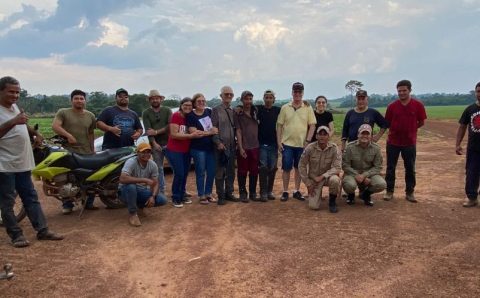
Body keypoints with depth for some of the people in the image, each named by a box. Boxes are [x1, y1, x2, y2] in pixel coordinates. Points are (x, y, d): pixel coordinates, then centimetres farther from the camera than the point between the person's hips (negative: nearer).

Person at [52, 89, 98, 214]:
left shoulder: (90, 116, 14)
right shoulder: (63, 112, 2)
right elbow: (55, 126, -11)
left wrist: (92, 149, 15)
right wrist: (68, 135, -22)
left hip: (87, 152, 4)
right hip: (68, 151, -3)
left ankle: (89, 203, 17)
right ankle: (67, 205, 10)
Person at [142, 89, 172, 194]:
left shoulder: (167, 110, 5)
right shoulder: (146, 113, 6)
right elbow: (148, 130, -5)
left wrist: (156, 132, -13)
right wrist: (154, 143, -16)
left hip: (168, 143, -1)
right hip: (156, 145, 1)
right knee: (159, 169, 8)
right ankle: (161, 192, 15)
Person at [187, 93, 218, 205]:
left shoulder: (209, 112, 8)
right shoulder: (191, 116, -6)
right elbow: (193, 132, -14)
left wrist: (216, 129, 3)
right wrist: (210, 132, -12)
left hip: (211, 147, 5)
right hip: (198, 149, -5)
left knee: (211, 172, 9)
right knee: (201, 173, 3)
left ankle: (208, 193, 24)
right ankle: (201, 195, 16)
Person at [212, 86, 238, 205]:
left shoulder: (233, 111, 12)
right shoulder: (216, 110, -3)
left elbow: (235, 128, 15)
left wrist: (236, 142, 5)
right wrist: (218, 142, -16)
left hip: (232, 145, 5)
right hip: (221, 146, -5)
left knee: (231, 172, 12)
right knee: (220, 172, 2)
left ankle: (229, 193, 24)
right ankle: (220, 196, 11)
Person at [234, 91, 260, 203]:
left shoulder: (255, 112, 9)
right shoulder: (238, 114, -2)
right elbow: (238, 132, -6)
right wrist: (241, 148, -12)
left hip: (255, 146, 4)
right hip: (243, 147, -4)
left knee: (254, 171, 9)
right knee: (242, 171, 3)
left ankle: (253, 193, 20)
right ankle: (243, 193, 14)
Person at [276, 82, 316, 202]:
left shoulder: (308, 108, 1)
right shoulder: (285, 108, 2)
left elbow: (312, 125, 1)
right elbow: (279, 125, 3)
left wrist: (308, 141, -7)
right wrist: (279, 142, -3)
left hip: (302, 144, 1)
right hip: (287, 143, 0)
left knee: (299, 168, 10)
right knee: (286, 168, 3)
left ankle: (297, 191, 22)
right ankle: (285, 192, 14)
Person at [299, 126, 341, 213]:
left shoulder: (334, 148, -15)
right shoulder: (310, 148, -13)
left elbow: (337, 168, -16)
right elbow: (301, 166, -6)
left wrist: (322, 176, -27)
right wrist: (308, 183, -7)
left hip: (327, 176, 0)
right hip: (313, 178, 0)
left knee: (334, 179, -37)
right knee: (313, 206, -12)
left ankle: (332, 201, -7)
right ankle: (316, 194, 26)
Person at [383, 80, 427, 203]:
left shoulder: (418, 105, -4)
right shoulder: (392, 106, -2)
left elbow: (421, 122, 2)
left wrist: (409, 129, 1)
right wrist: (396, 130, 1)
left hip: (410, 142, -1)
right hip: (393, 142, 1)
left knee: (410, 169, 9)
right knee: (390, 168, 7)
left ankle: (410, 192, 20)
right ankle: (389, 191, 18)